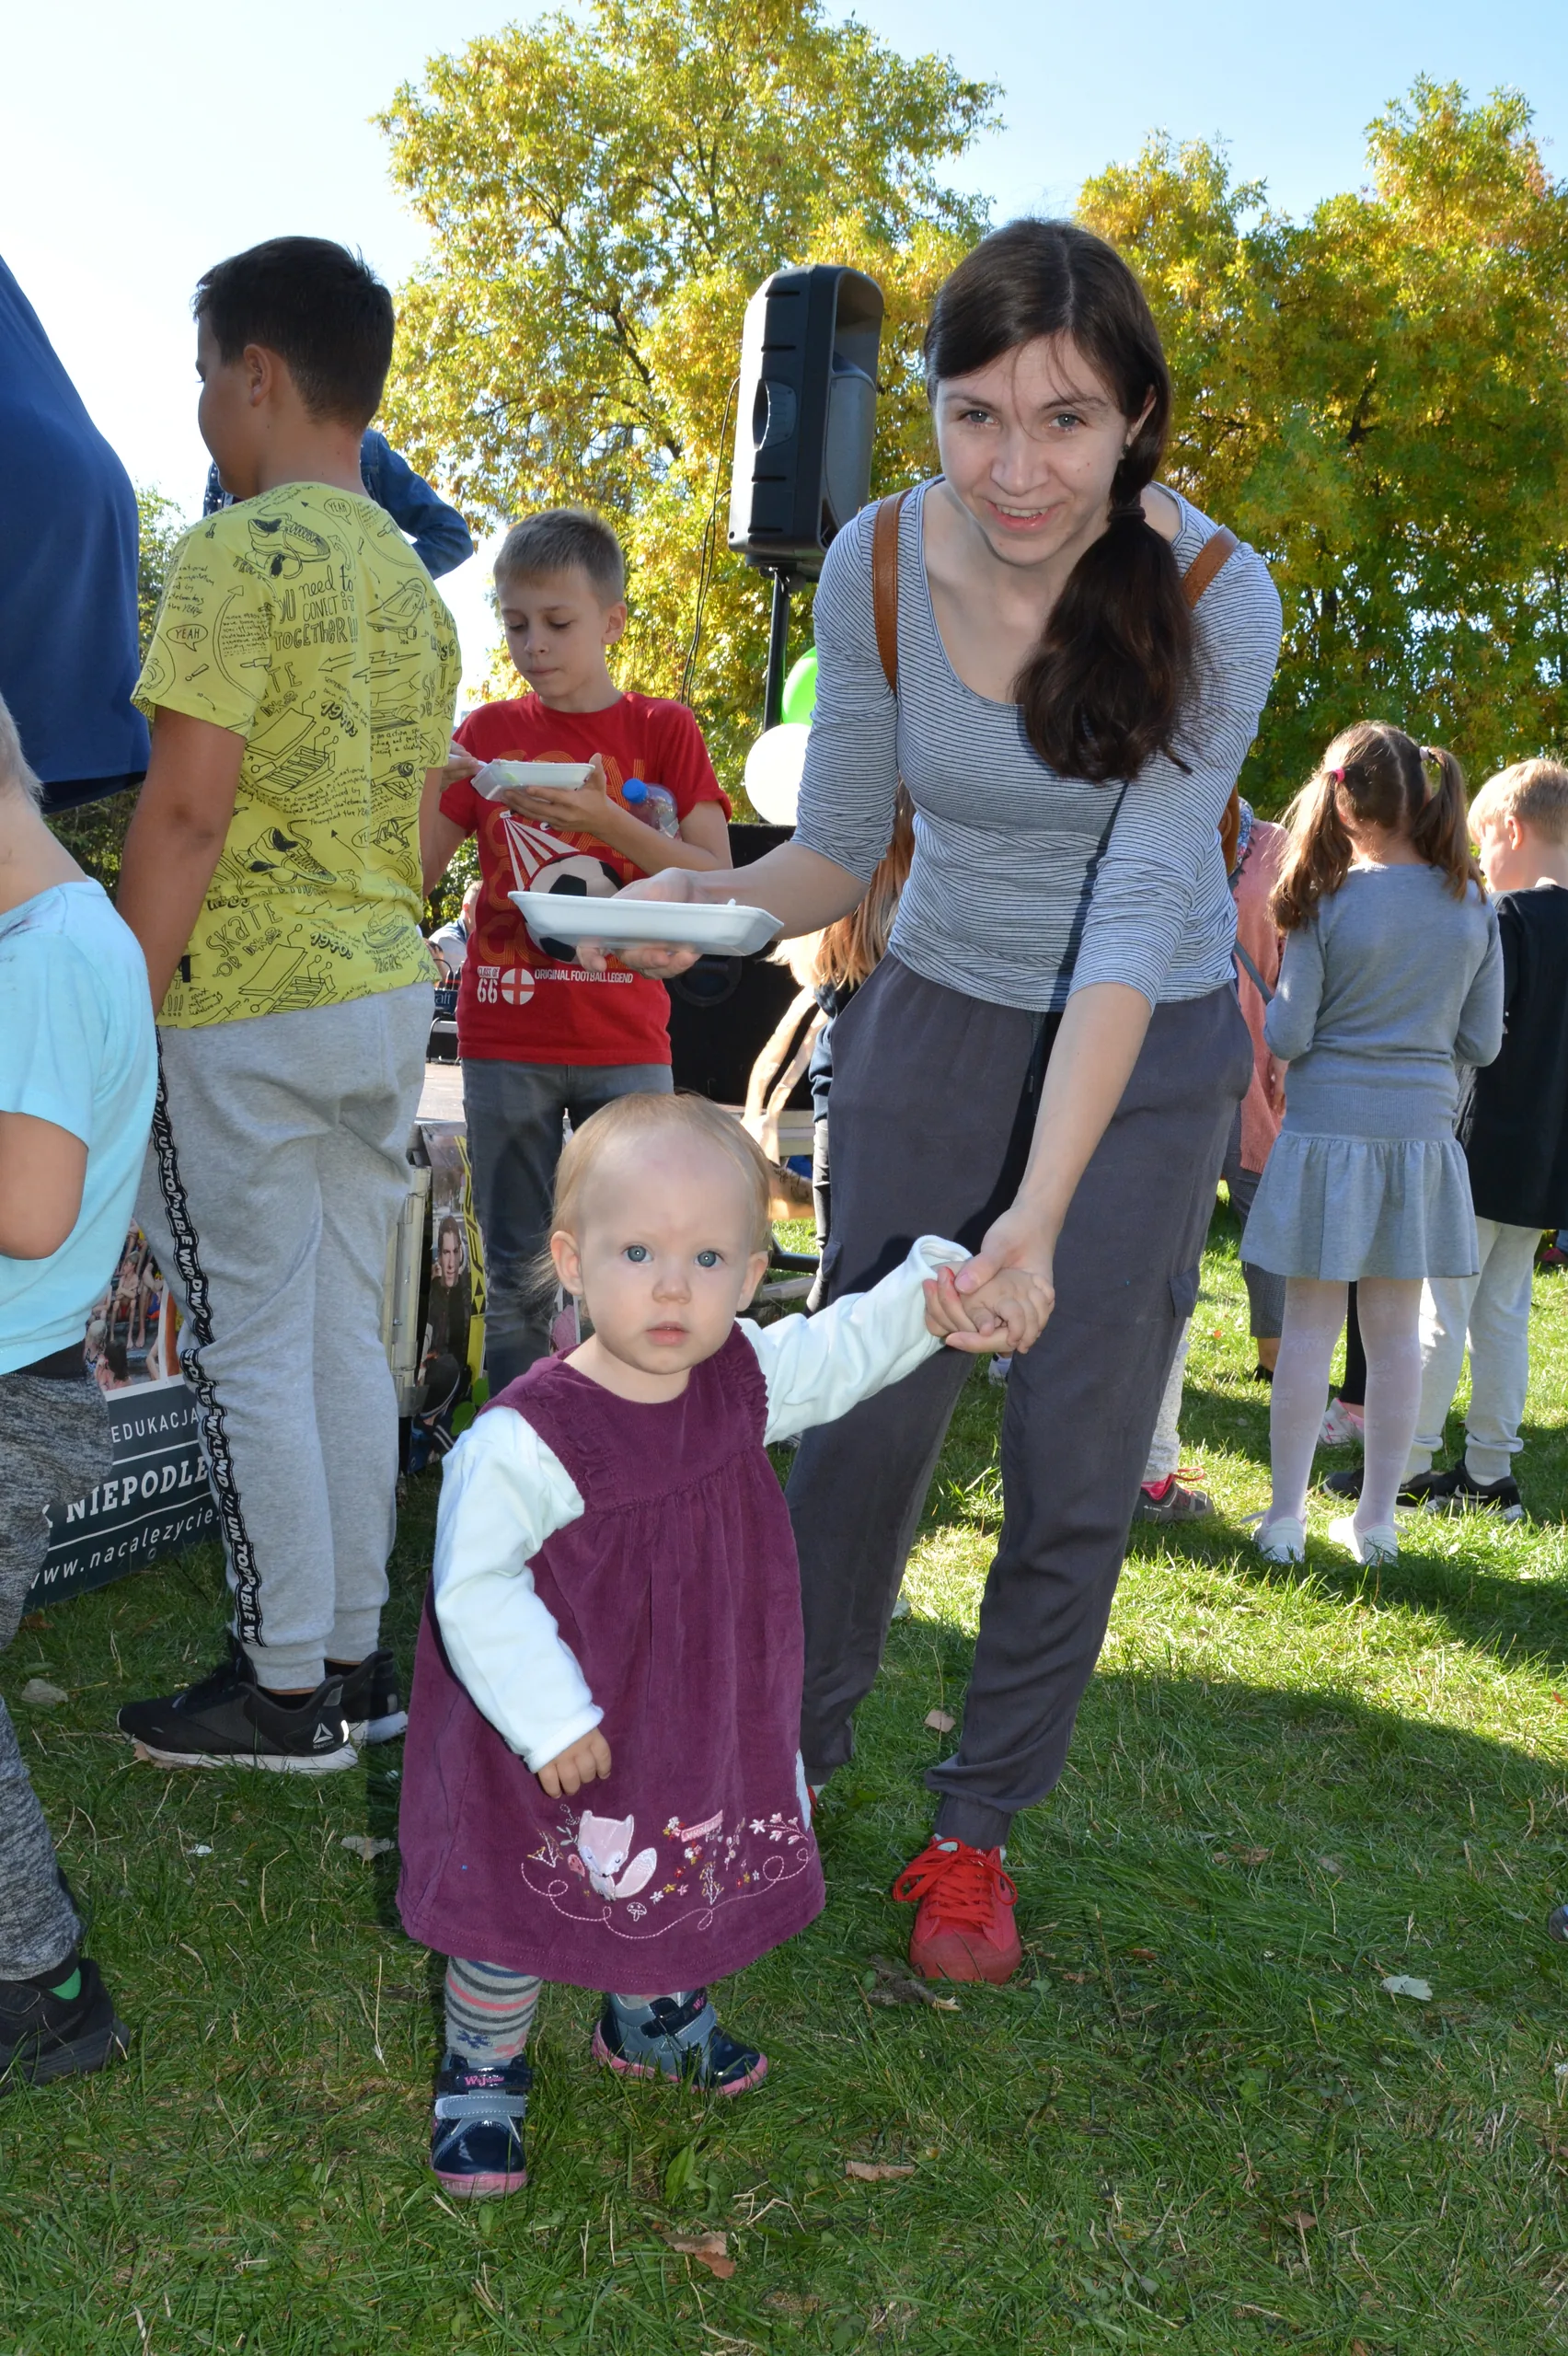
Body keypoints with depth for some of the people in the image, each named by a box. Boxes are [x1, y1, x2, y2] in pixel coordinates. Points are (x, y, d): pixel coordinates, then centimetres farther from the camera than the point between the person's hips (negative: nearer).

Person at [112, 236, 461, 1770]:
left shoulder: (238, 553, -12)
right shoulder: (414, 581, 13)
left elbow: (189, 806, -19)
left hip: (244, 1008, -8)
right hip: (388, 997, 8)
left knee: (248, 1351, 1)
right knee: (346, 1337, 13)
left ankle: (286, 1691, 11)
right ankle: (353, 1660, 23)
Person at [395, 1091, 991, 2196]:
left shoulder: (747, 1379, -11)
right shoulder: (527, 1438, -31)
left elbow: (845, 1348, 5)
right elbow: (474, 1590, -26)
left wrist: (929, 1292, -13)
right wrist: (550, 1719, -26)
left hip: (705, 1725, 6)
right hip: (562, 1750, -6)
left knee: (682, 1884, 27)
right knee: (518, 1913, 12)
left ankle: (655, 2017, 56)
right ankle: (483, 2070, 40)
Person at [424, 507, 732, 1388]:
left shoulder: (662, 729, 3)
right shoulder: (490, 731, 8)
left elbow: (717, 882, -7)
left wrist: (607, 821, -21)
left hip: (625, 1041, -1)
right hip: (507, 1039, 1)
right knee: (517, 1272, 6)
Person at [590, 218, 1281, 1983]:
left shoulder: (1210, 598, -22)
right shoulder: (879, 565, -14)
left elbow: (1139, 908, -30)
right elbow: (836, 848, -5)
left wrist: (1041, 1209, -40)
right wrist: (706, 898, -28)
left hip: (1150, 1047, -1)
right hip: (936, 1020, 2)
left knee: (1076, 1464, 3)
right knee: (866, 1406, 4)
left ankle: (978, 1826, 24)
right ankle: (791, 1754, 28)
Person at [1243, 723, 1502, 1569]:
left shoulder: (1329, 901, -12)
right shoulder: (1473, 905, 0)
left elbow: (1285, 1037, -10)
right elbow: (1480, 1042, 4)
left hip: (1330, 1128, -3)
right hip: (1421, 1133, 3)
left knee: (1309, 1329, 5)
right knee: (1395, 1333, 11)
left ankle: (1285, 1518, 12)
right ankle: (1377, 1518, 20)